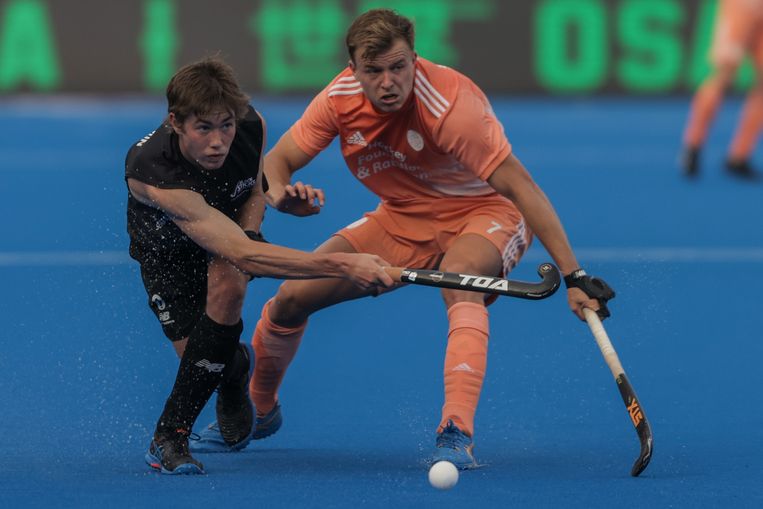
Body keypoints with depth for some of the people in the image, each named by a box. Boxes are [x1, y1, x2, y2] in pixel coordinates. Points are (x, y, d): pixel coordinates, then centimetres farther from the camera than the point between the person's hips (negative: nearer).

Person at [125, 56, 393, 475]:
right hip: (164, 249, -2)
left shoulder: (252, 126, -28)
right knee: (197, 355, -21)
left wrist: (246, 232, -25)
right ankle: (234, 366, 22)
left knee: (227, 283, -32)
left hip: (233, 225, 2)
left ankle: (170, 436, -18)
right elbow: (244, 255, -52)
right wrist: (341, 265, -61)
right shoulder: (150, 174, -44)